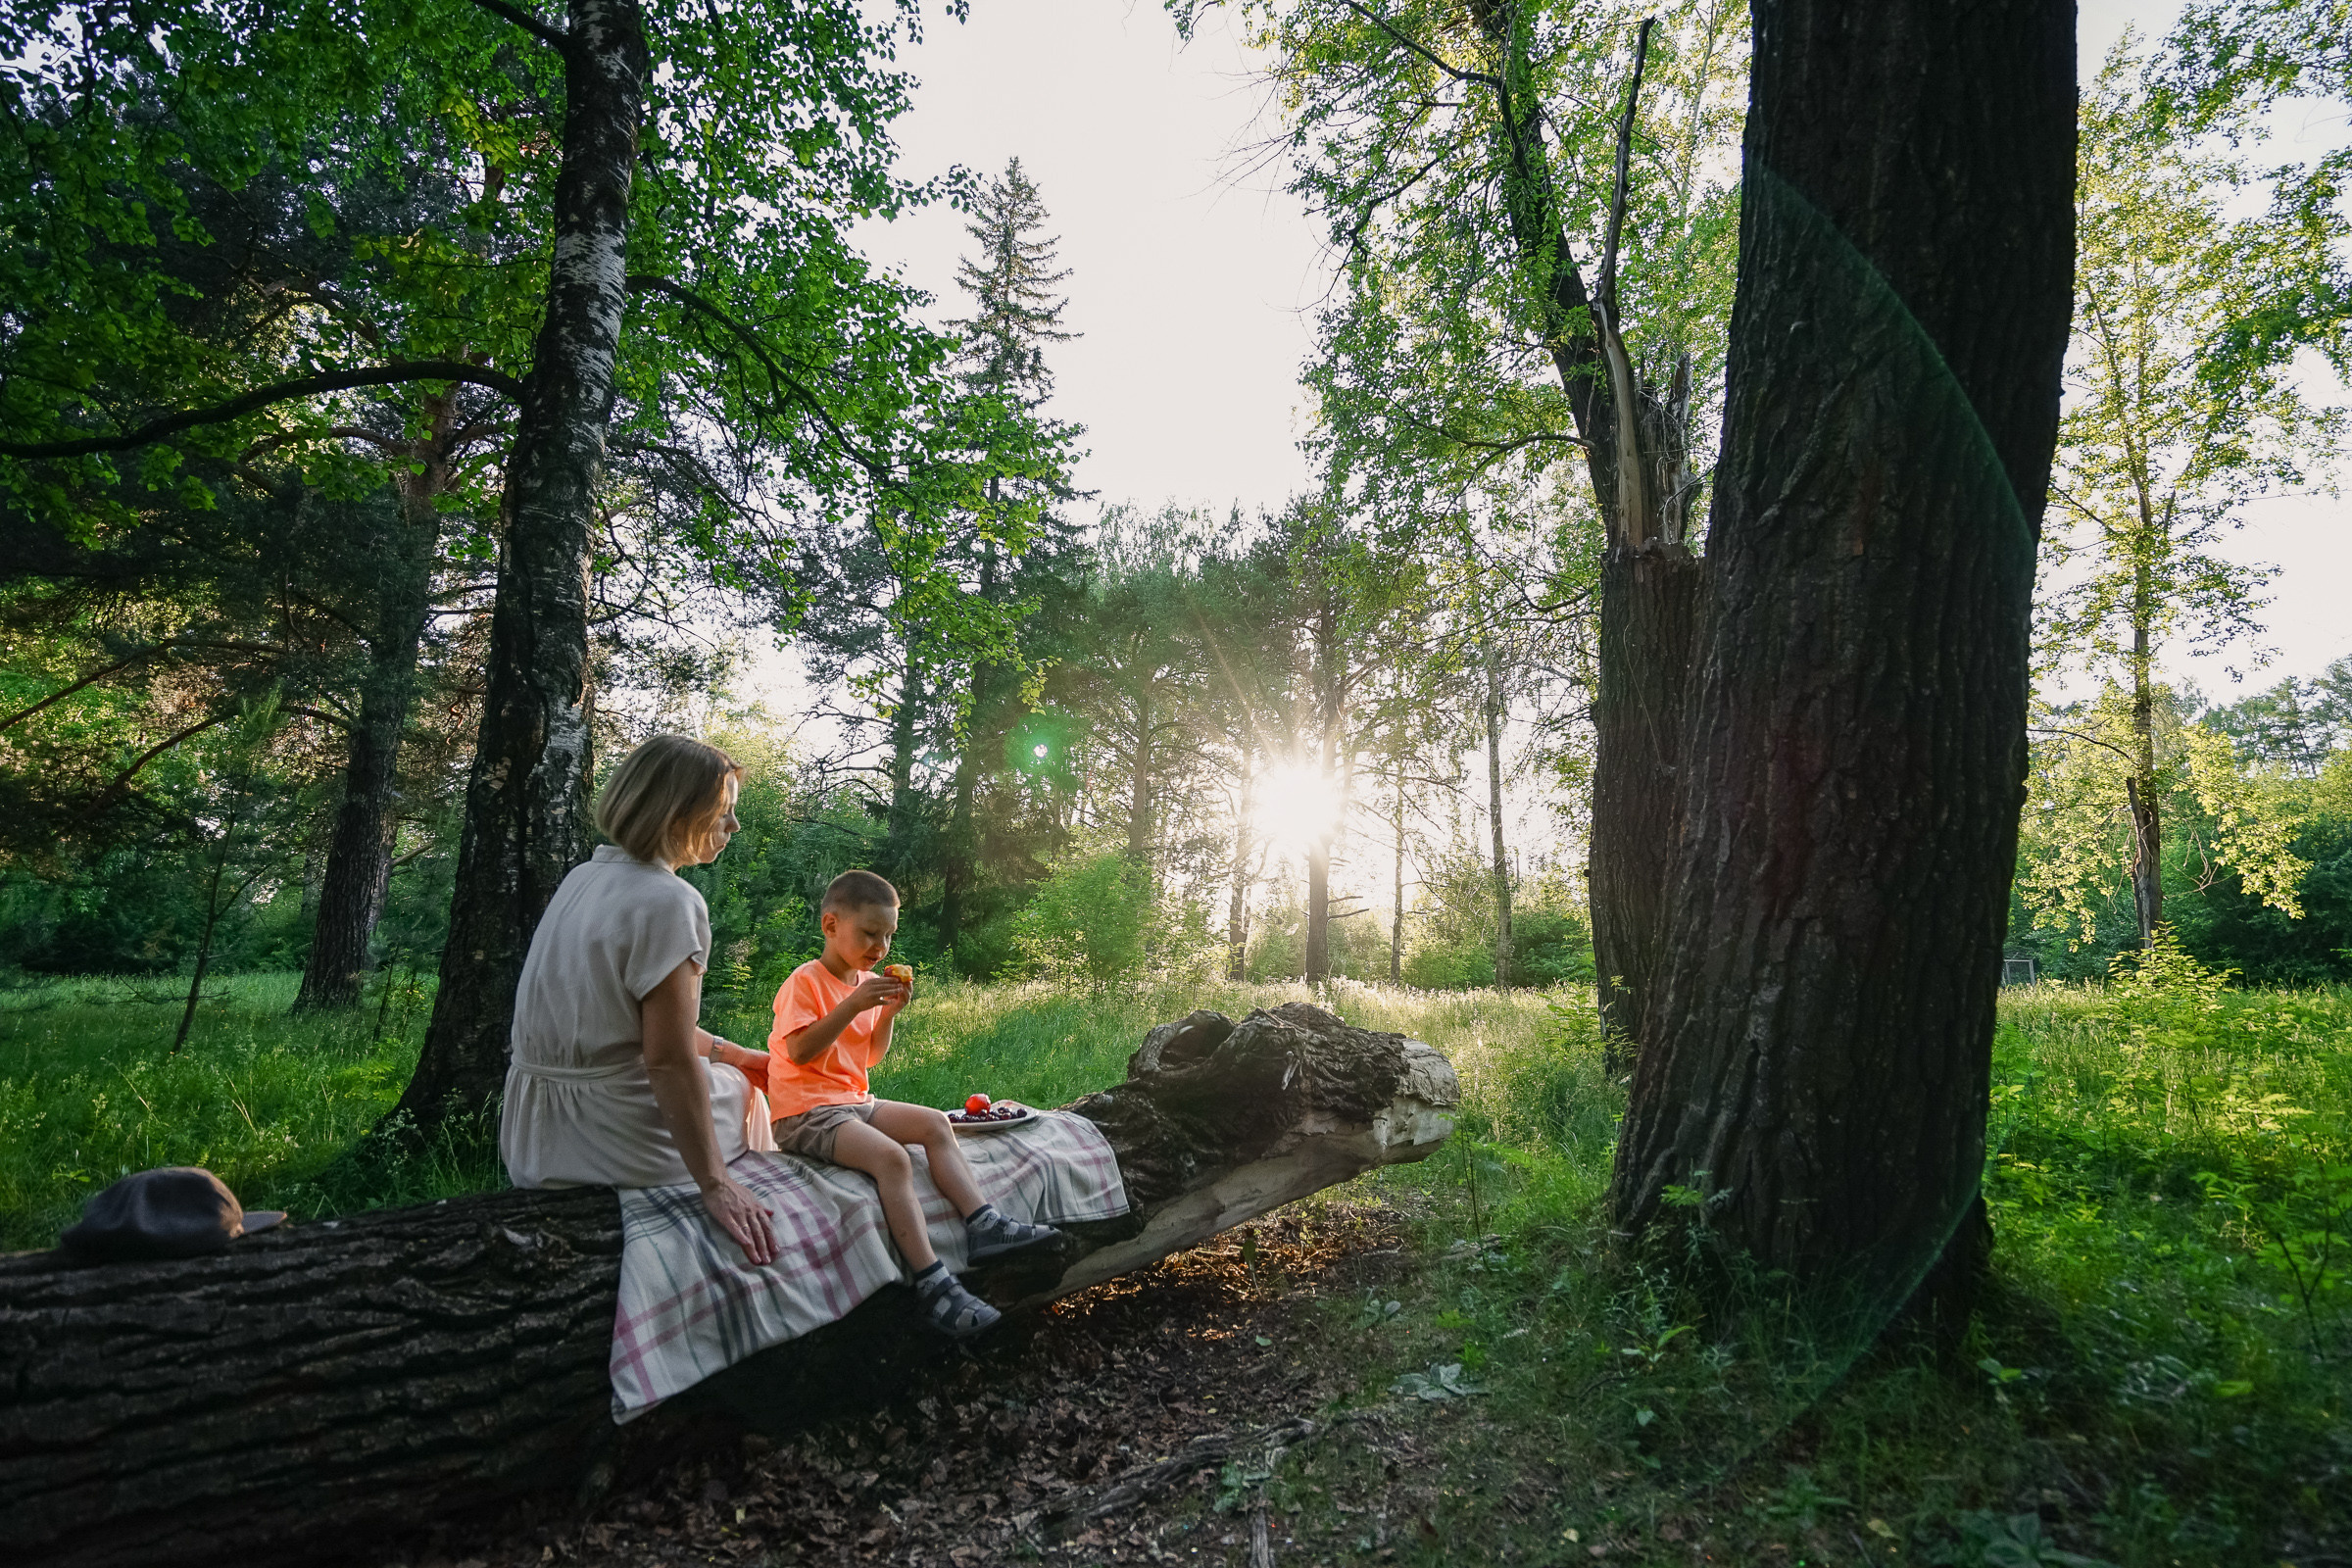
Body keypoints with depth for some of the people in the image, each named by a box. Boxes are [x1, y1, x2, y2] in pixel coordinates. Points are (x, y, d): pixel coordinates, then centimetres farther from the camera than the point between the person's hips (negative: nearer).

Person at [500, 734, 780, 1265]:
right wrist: (716, 1184, -22)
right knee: (740, 1088, 22)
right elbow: (669, 1061, -24)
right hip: (616, 1145, -8)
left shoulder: (584, 878, 8)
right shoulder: (668, 902, -21)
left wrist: (730, 1051, 19)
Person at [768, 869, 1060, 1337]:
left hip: (853, 1101, 9)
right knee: (890, 1156, -30)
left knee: (934, 1123, -6)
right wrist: (853, 1004, -28)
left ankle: (984, 1224, -13)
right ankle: (932, 1285, -34)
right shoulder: (805, 982, -12)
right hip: (806, 1112, -9)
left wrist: (888, 1013, -1)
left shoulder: (868, 981, 13)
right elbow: (800, 1052, -24)